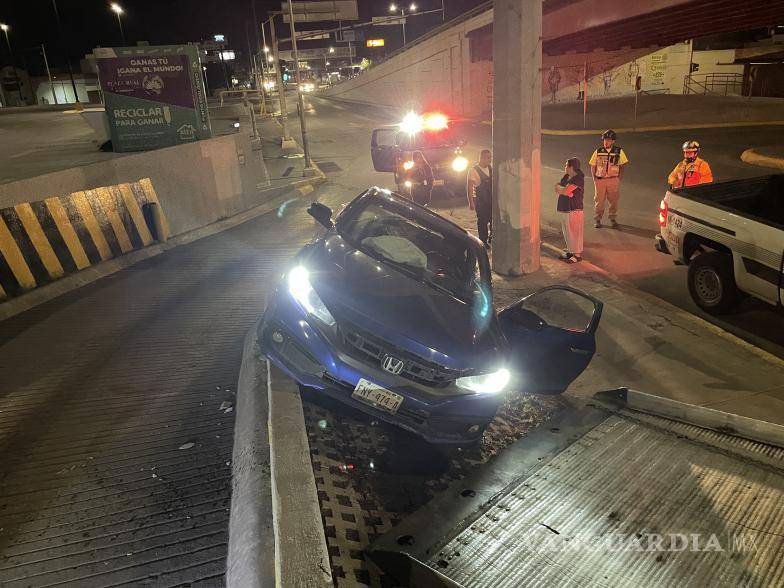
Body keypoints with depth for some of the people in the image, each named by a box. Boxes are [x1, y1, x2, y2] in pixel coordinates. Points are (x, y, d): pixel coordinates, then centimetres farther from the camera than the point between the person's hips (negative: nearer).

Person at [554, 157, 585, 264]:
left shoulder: (578, 179, -16)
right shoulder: (566, 177, 10)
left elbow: (565, 191, -23)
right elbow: (557, 190, 9)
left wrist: (558, 187, -3)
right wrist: (562, 190, -12)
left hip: (573, 210, -8)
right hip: (564, 209, 8)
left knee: (574, 233, -1)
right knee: (567, 232, 16)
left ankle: (577, 255, 7)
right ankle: (570, 251, 28)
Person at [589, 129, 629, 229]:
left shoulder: (619, 151, 0)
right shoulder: (598, 152, 2)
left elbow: (622, 166, 7)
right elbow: (593, 166, 7)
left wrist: (619, 178, -3)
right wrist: (594, 179, -2)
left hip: (613, 180, 0)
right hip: (600, 180, 0)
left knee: (614, 201, 7)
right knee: (599, 200, 4)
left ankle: (613, 219, 23)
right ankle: (597, 220, 16)